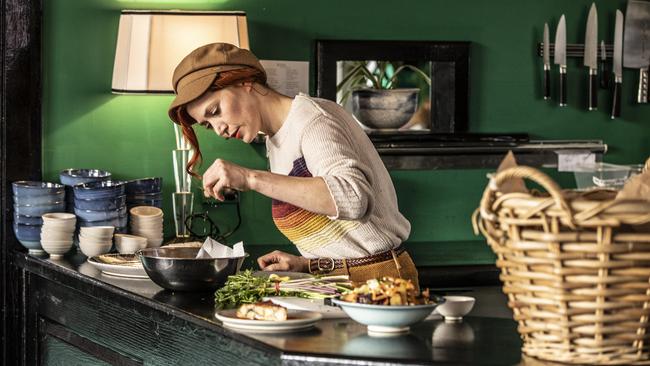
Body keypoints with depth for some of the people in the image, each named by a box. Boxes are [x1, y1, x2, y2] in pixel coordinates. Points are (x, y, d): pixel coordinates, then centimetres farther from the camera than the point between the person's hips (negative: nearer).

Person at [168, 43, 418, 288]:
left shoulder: (312, 117, -10)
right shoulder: (276, 143, 16)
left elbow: (353, 197, -30)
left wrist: (252, 179, -30)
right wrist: (306, 263, 5)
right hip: (335, 279, 8)